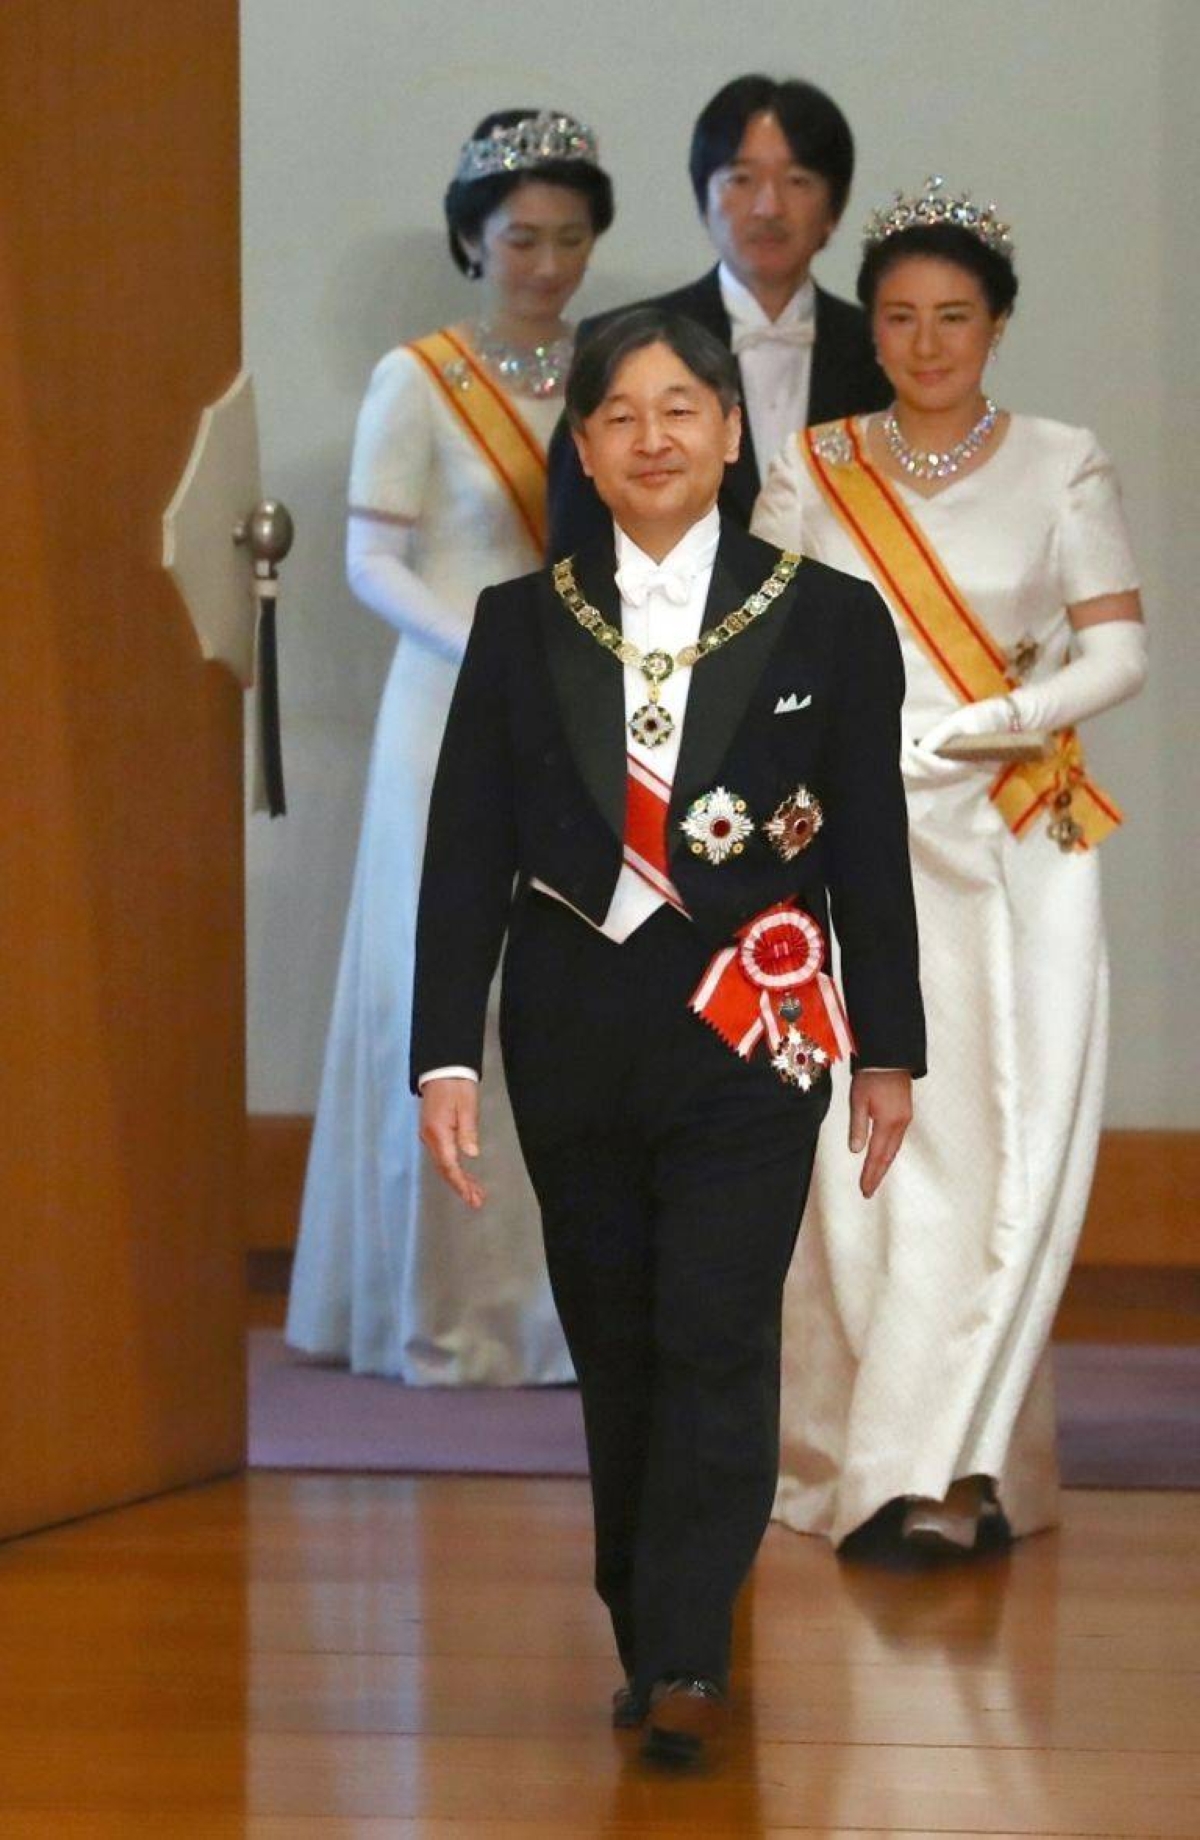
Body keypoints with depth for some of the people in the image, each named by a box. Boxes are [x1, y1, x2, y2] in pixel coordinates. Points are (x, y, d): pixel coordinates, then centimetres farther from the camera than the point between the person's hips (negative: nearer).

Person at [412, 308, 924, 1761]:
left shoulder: (827, 620, 0)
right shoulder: (521, 625, 4)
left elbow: (870, 851, 4)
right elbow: (467, 851, 2)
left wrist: (889, 1049, 6)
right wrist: (444, 1055, -4)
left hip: (749, 1036, -2)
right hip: (576, 1040, 3)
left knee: (715, 1345, -9)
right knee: (614, 1351, 10)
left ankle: (686, 1666, -9)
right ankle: (645, 1640, 21)